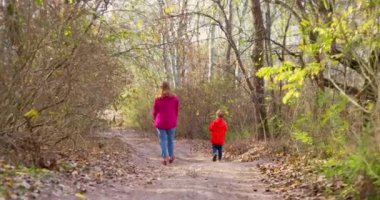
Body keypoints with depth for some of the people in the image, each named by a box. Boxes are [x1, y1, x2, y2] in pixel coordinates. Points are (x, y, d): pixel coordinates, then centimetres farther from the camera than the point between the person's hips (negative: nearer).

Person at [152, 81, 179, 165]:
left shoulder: (157, 98, -2)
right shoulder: (174, 98, -1)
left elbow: (155, 112, 4)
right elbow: (176, 111, 4)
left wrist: (156, 121, 19)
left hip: (160, 123, -1)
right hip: (171, 123, 1)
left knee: (163, 140, 2)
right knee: (170, 139, 13)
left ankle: (165, 158, -7)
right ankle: (171, 156, 18)